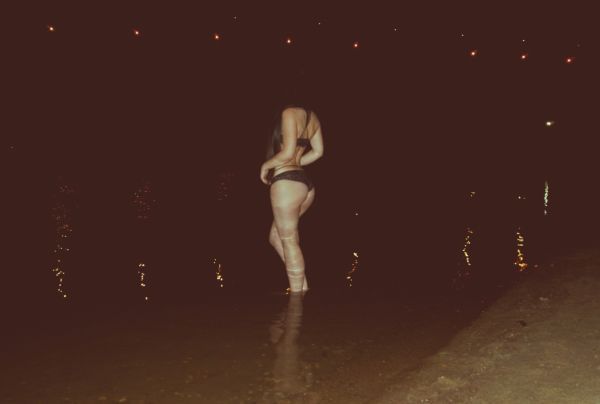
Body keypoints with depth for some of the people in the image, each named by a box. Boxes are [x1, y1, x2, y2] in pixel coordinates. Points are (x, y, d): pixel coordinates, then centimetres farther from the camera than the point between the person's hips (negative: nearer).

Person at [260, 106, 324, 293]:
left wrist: (266, 165, -2)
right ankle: (303, 287, 15)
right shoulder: (312, 116, 14)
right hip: (305, 184, 9)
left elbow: (288, 152, -18)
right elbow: (318, 151, 19)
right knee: (276, 237, 18)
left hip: (287, 183, -9)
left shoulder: (290, 112, -11)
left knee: (290, 242, 0)